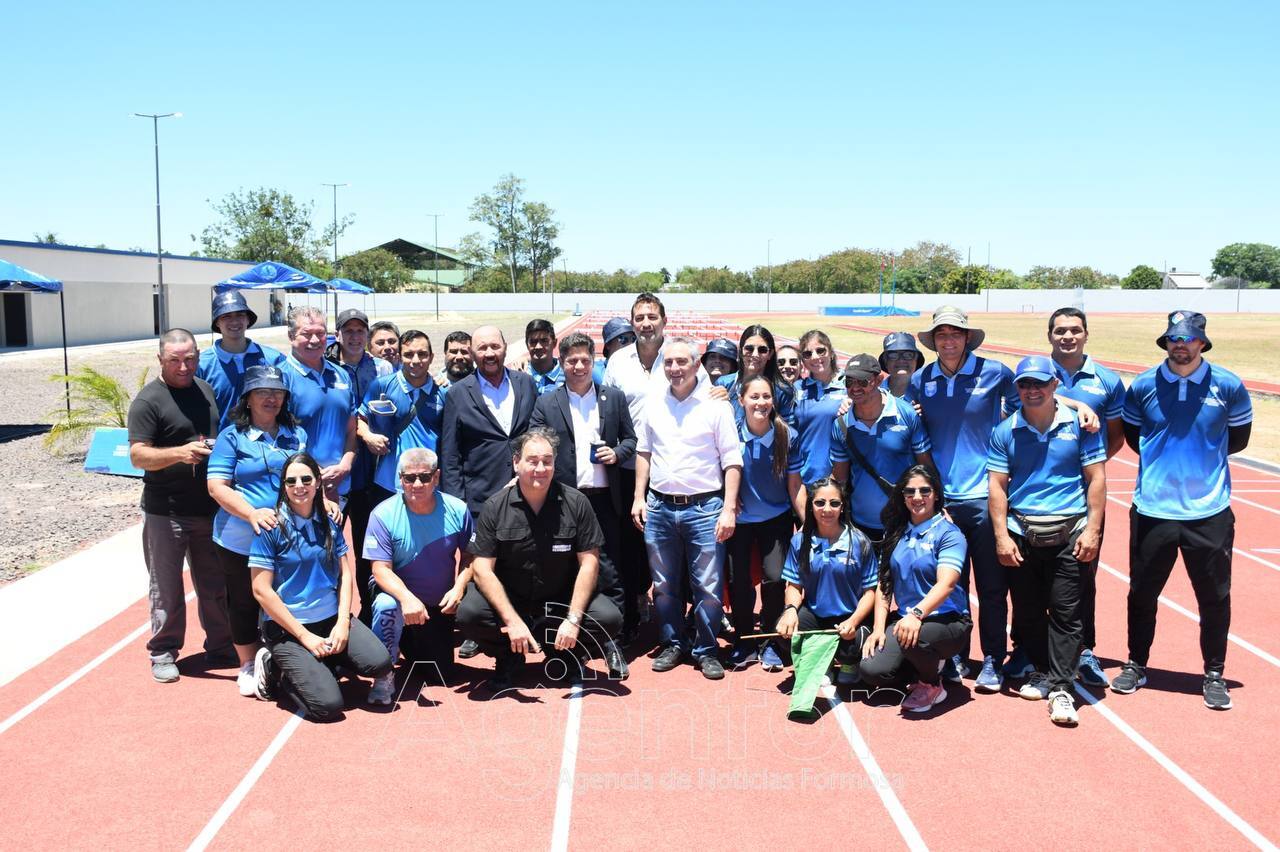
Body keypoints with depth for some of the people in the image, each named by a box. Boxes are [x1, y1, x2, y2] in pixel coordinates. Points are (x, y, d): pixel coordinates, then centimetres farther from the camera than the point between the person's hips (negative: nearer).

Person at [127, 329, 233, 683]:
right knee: (166, 587, 6)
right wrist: (179, 453, -32)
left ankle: (220, 647, 26)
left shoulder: (207, 390, 9)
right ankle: (163, 653, 20)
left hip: (210, 508, 5)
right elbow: (137, 455, -17)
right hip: (165, 512, -5)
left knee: (215, 585, 14)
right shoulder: (148, 400, -10)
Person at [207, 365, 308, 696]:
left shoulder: (297, 435, 10)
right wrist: (252, 513, -24)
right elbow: (216, 486, -9)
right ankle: (248, 667, 27)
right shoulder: (232, 437, -2)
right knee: (244, 603, 11)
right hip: (241, 541, -2)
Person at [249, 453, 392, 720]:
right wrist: (305, 636, -13)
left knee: (379, 663, -19)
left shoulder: (329, 524, 7)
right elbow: (261, 590, -11)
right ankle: (276, 668, 9)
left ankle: (317, 662, 8)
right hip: (286, 627, -5)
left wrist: (343, 623, -7)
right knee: (328, 705, -19)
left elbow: (346, 574, 8)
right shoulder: (272, 527, -9)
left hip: (332, 618, 5)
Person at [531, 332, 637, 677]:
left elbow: (631, 439, 13)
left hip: (603, 500, 1)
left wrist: (616, 453, -7)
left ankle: (612, 642, 7)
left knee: (609, 572, 0)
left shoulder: (614, 398, 9)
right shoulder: (546, 403, 5)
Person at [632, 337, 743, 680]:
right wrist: (639, 497, 8)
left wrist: (729, 509, -11)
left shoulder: (715, 404, -4)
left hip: (704, 507, -3)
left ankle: (706, 650, 15)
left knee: (709, 587, -1)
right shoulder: (654, 403, 7)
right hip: (659, 507, 4)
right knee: (664, 585, 12)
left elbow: (732, 461, -4)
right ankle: (672, 644, 27)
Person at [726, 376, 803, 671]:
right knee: (738, 579, 1)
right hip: (739, 517, 1)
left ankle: (769, 642, 11)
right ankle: (744, 640, 21)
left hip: (776, 517, -1)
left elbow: (794, 486, -6)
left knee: (774, 577, -9)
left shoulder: (787, 435, -13)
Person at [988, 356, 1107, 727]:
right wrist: (1002, 536, -4)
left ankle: (1060, 688, 1)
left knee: (1065, 612, -3)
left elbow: (1096, 479, 2)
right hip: (1021, 533, 2)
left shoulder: (1079, 425, 2)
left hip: (1069, 532, -2)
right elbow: (997, 486, 3)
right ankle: (1042, 671, 27)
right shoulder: (1005, 431, 5)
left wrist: (1092, 530, -5)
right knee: (1027, 610, 9)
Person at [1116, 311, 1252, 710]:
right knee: (1142, 594, 11)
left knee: (1215, 598, 8)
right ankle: (1136, 665, 29)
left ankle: (1214, 675, 24)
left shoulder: (1228, 386, -3)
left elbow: (1238, 438, 11)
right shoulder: (1143, 386, -1)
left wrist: (1205, 455, 8)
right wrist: (1164, 458, 6)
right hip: (1152, 511, 1)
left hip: (1209, 513, -1)